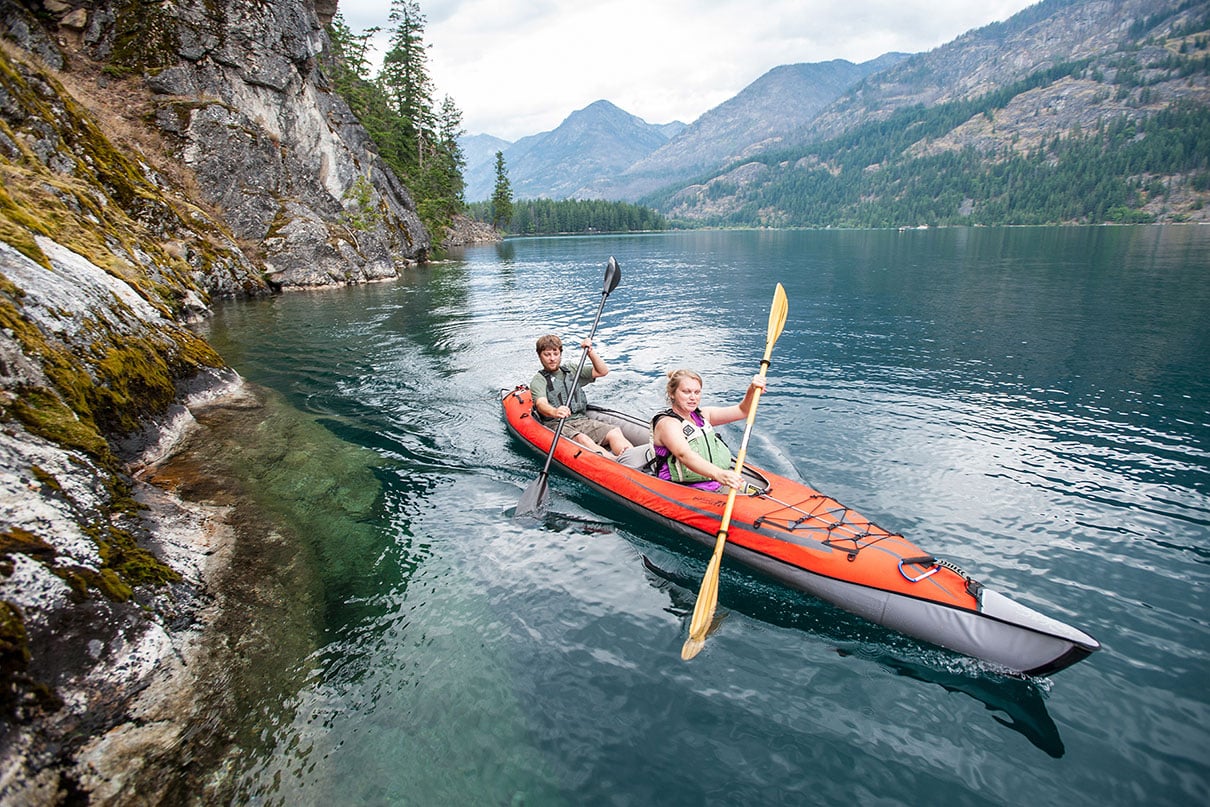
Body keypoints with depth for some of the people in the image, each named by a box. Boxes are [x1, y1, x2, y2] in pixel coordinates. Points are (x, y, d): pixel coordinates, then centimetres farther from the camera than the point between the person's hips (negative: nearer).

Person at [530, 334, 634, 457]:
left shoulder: (572, 371, 21)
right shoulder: (538, 380, 3)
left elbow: (603, 371, 16)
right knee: (581, 439, -36)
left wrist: (590, 352, 2)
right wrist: (554, 412, -41)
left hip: (582, 420, 5)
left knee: (615, 432, -23)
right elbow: (541, 404, -18)